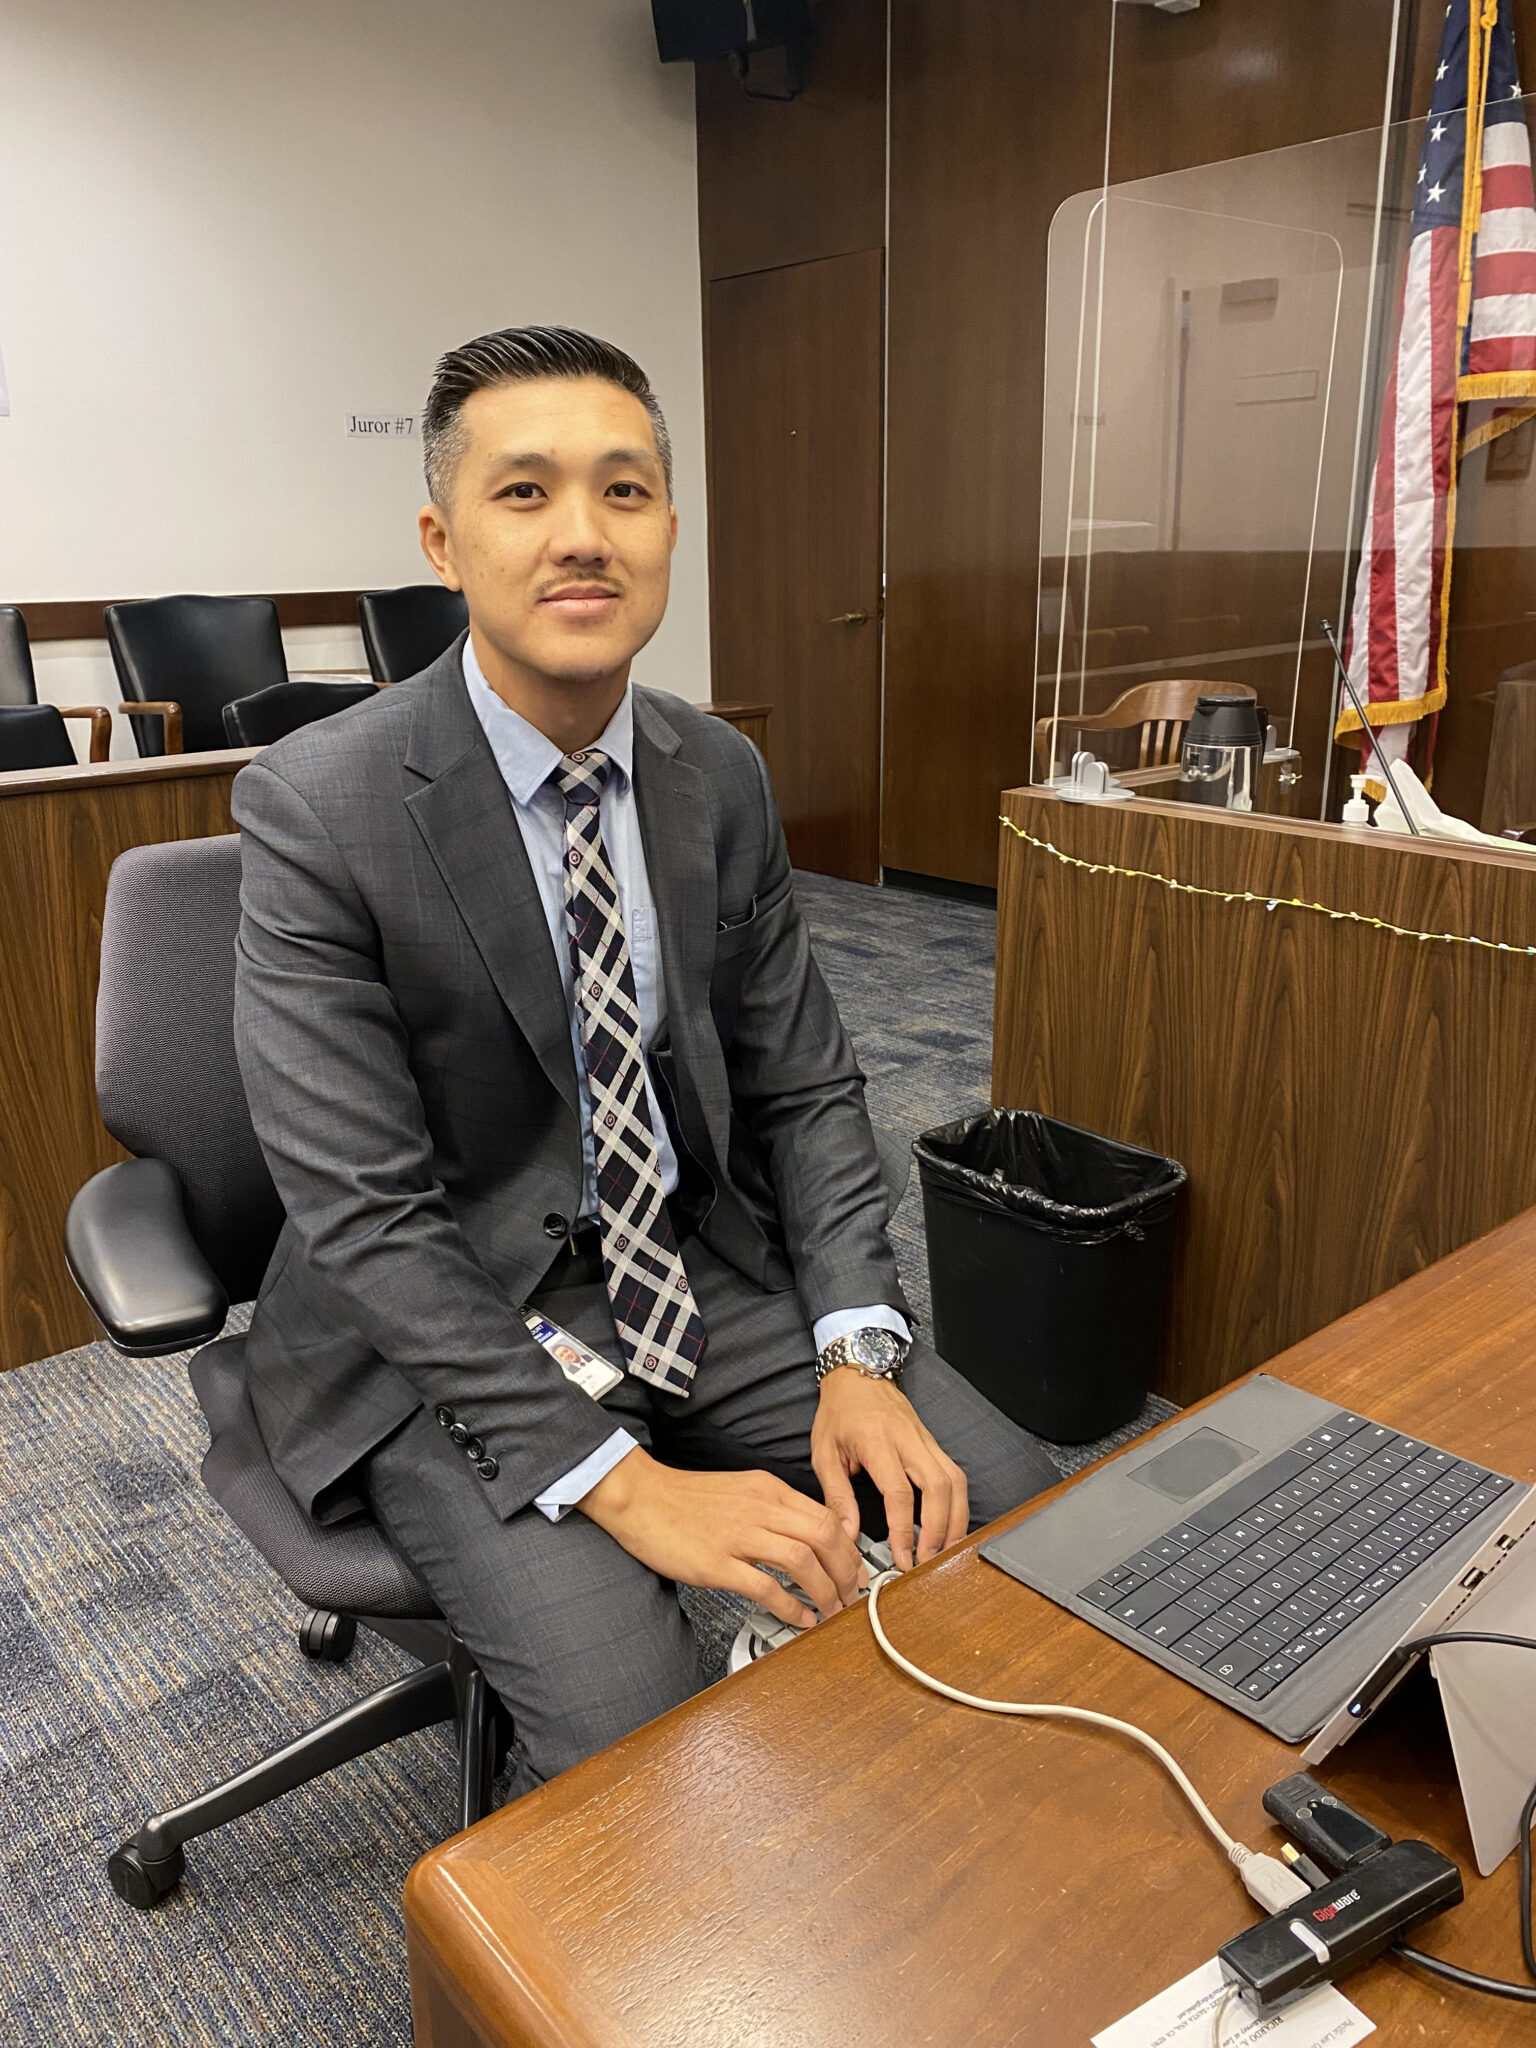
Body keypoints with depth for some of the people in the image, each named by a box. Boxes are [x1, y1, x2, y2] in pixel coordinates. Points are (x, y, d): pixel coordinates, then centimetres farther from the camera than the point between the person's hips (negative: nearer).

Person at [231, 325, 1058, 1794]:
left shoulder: (722, 779, 0)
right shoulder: (316, 808, -17)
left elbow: (803, 1086, 5)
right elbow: (363, 1215, -19)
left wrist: (858, 1352, -10)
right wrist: (623, 1481, -24)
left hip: (700, 1273, 5)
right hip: (443, 1328, -4)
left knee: (1011, 1508, -7)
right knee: (629, 1719, -24)